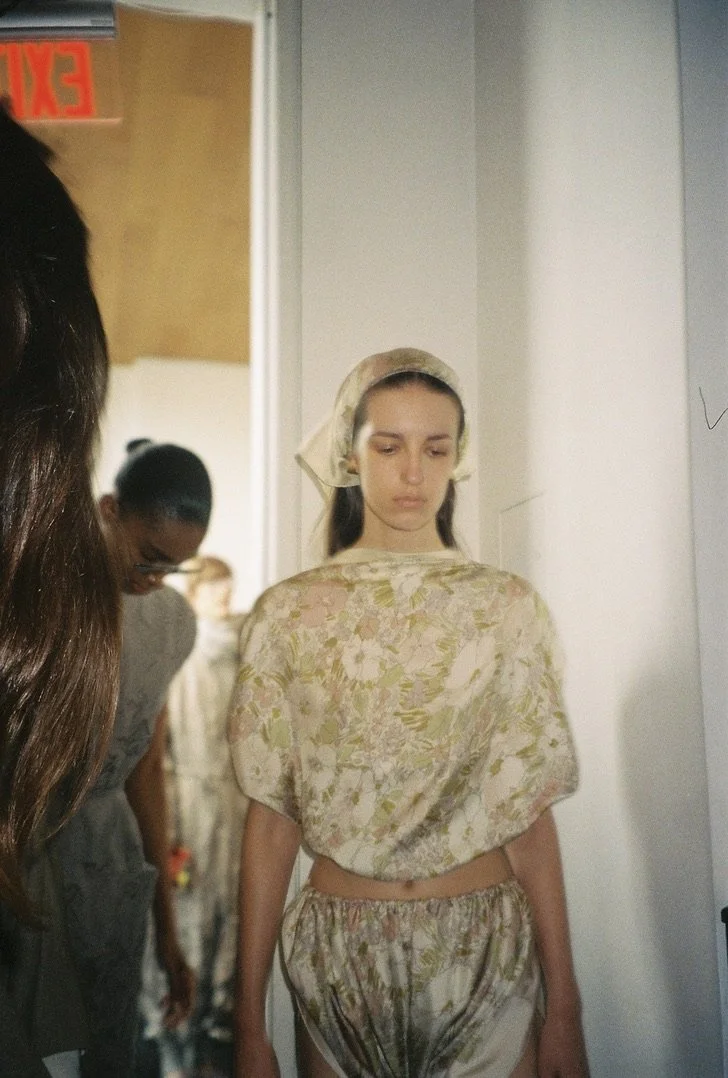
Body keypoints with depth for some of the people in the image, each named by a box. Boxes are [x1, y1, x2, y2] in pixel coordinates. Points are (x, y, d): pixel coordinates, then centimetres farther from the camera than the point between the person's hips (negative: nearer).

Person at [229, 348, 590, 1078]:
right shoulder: (287, 613, -4)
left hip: (490, 948, 0)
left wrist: (564, 1008, -6)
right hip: (339, 952, 0)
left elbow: (530, 817, -3)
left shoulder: (509, 607, -3)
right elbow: (270, 819, -3)